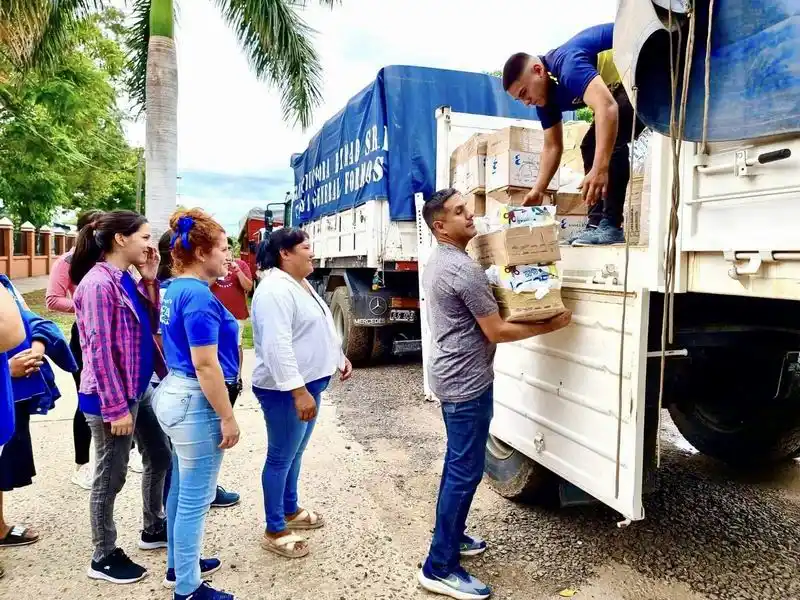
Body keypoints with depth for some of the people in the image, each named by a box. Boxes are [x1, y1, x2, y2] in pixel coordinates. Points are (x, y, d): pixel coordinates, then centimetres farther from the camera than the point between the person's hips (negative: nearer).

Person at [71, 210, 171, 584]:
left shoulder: (126, 279, 7)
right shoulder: (98, 283, -20)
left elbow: (150, 325, 9)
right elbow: (99, 350, -22)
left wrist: (149, 280, -2)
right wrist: (116, 407, -21)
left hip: (139, 389, 9)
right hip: (112, 398, -9)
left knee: (159, 457, 20)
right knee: (111, 477, 6)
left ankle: (154, 530, 39)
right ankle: (104, 558, 25)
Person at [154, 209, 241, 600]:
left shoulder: (173, 288, 8)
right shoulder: (199, 295, -21)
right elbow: (206, 365, -23)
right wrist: (228, 417, -18)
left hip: (173, 393, 10)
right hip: (195, 402, -10)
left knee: (181, 491, 22)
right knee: (195, 500, 4)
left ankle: (178, 566, 39)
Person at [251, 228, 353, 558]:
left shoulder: (302, 285, 12)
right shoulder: (275, 290, -21)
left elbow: (320, 329, 24)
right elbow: (277, 346, -29)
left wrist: (339, 357, 22)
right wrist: (298, 391, -30)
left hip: (308, 383, 10)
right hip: (286, 390, -10)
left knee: (295, 453, 22)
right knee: (281, 457, 2)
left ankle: (290, 510, 38)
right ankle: (275, 531, 16)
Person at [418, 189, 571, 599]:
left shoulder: (437, 262, 10)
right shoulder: (464, 270, -22)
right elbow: (497, 332, -19)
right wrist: (549, 326, -9)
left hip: (451, 376, 10)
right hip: (467, 383, -10)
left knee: (457, 464, 20)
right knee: (466, 471, -3)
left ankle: (451, 536, 35)